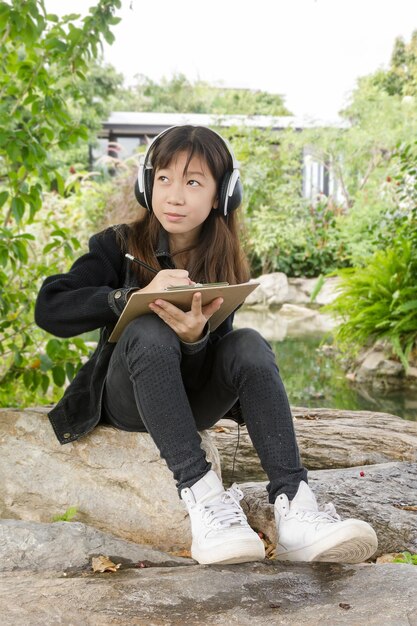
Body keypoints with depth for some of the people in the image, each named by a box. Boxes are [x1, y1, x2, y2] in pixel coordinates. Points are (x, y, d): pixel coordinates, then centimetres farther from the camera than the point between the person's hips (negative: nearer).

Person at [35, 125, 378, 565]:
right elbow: (49, 309, -20)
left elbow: (205, 371, -11)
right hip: (127, 398, -2)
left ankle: (292, 502, -40)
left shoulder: (225, 266, -4)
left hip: (190, 402, 2)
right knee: (148, 331, -33)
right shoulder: (118, 246, -8)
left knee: (249, 344, -26)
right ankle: (201, 495, -44)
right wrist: (136, 295, -32)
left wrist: (194, 338, -35)